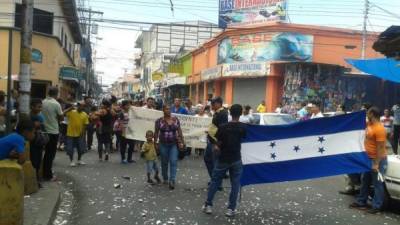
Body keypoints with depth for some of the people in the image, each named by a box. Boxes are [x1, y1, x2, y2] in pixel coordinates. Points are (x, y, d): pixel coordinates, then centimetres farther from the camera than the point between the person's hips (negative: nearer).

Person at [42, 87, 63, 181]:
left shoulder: (43, 102, 2)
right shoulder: (56, 104, -15)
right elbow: (61, 117, -8)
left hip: (45, 130, 6)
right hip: (53, 131, -6)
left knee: (47, 152, 17)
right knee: (51, 153, 1)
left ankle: (45, 173, 23)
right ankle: (48, 175, 5)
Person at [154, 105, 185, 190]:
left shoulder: (175, 120, 2)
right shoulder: (159, 121, -2)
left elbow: (179, 131, 3)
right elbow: (156, 133, 2)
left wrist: (181, 142, -2)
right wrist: (155, 143, 2)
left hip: (174, 144, 0)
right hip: (163, 144, 0)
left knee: (173, 161, -10)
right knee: (164, 162, 10)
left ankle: (172, 180, -12)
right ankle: (165, 179, 27)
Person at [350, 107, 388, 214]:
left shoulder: (379, 129, -23)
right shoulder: (369, 124, 2)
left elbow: (380, 148, -23)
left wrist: (376, 164, -23)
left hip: (378, 160, -9)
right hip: (368, 158, 9)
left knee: (377, 183, 2)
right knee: (365, 181, 17)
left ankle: (377, 206, 12)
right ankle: (361, 202, 28)